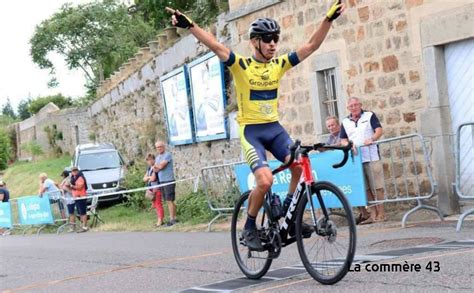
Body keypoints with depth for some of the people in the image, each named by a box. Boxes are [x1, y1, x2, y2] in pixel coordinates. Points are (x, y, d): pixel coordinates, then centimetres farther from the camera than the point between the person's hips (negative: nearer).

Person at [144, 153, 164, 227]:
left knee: (158, 204, -6)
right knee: (155, 205, 12)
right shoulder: (149, 168, 14)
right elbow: (144, 179, 13)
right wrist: (149, 177, -7)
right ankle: (159, 220, 18)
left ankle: (160, 220, -4)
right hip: (151, 189, 9)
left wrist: (148, 178, 2)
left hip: (156, 188, -9)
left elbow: (153, 178, -18)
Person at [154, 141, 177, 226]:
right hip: (161, 181, 8)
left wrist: (156, 165, 3)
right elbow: (155, 169, 11)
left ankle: (172, 219, -8)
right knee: (168, 201, 8)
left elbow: (161, 166, -17)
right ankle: (174, 217, 12)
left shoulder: (167, 155, -8)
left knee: (170, 200, -9)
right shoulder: (157, 157, 18)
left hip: (169, 180, -8)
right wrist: (158, 167, -10)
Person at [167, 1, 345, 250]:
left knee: (300, 166, -19)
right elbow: (215, 46, -23)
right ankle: (249, 228, 3)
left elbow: (311, 45, 0)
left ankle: (288, 215, 4)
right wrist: (190, 25, -37)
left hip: (274, 128, 4)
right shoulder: (241, 65, -9)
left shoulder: (279, 65, 3)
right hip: (251, 130, -4)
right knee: (265, 181, -21)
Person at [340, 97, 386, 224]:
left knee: (377, 186, -2)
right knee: (366, 189, 4)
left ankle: (381, 214, 2)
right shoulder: (345, 122, 14)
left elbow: (379, 130, -4)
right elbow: (343, 140, 12)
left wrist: (372, 139, -23)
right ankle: (372, 214, 7)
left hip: (372, 157, -3)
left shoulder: (370, 116, 5)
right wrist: (348, 145, -10)